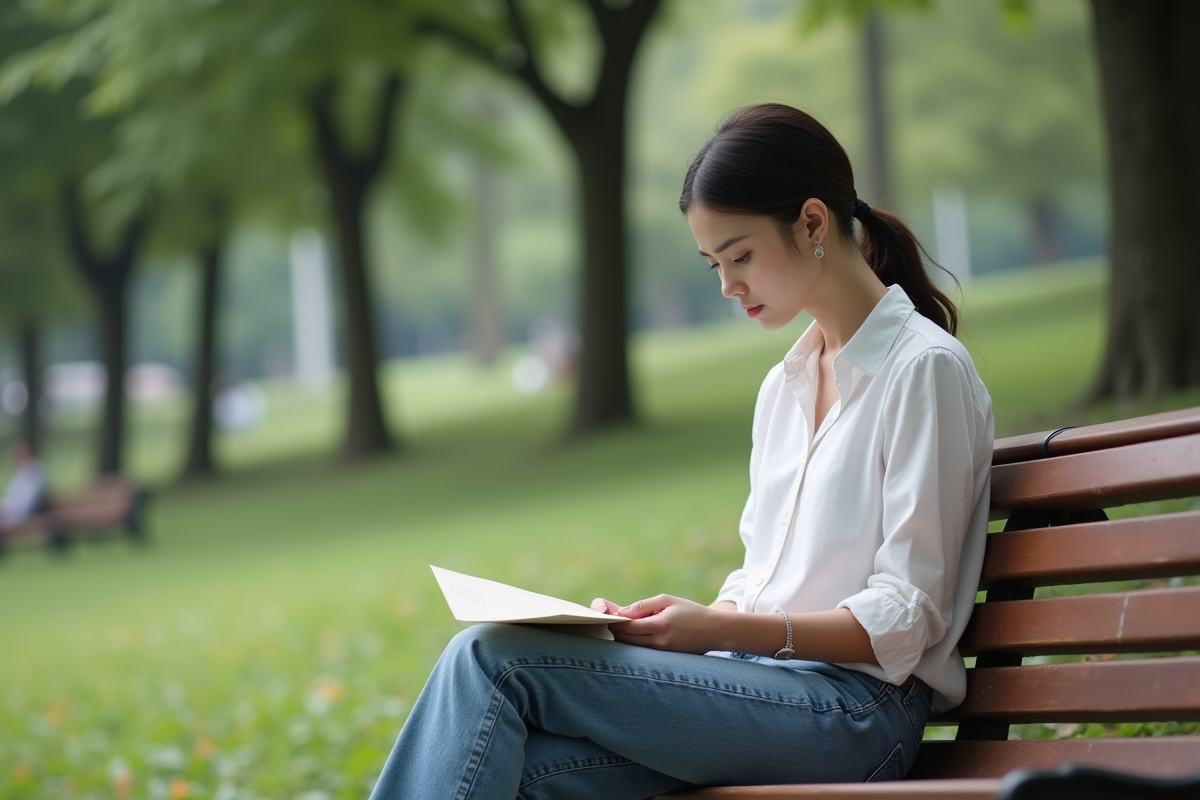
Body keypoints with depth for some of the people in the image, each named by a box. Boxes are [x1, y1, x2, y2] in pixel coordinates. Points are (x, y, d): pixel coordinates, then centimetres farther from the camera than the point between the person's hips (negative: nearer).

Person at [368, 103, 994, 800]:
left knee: (492, 661, -22)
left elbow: (903, 619, -10)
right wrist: (673, 621, 1)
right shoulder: (784, 387, 22)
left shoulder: (924, 368, -4)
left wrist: (723, 630, -19)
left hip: (855, 706, -7)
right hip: (761, 678, 7)